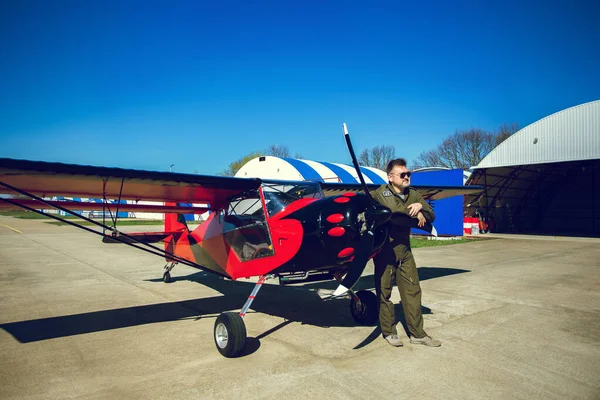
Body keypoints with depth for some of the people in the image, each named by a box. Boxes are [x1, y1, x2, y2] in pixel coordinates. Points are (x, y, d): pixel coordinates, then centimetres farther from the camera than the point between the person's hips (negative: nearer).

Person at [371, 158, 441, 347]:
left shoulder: (413, 194, 8)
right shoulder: (381, 193, -9)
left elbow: (431, 217, 6)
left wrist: (420, 206, -13)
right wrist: (416, 214, -15)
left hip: (404, 249, 5)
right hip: (385, 249, -5)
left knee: (412, 291, 8)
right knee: (384, 292, 5)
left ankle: (417, 334, 19)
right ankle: (389, 332, 20)